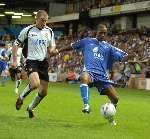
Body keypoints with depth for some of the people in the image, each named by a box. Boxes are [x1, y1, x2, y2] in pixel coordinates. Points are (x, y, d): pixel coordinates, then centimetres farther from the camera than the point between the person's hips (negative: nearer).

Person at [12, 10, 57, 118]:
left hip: (43, 62, 5)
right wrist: (15, 60, -3)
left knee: (43, 92, 5)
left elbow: (51, 48, 15)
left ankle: (31, 108, 30)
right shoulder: (28, 30, -3)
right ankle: (21, 97, 0)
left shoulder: (49, 31, 7)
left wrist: (53, 50, -9)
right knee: (35, 84, -29)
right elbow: (16, 44, 5)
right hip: (31, 60, -4)